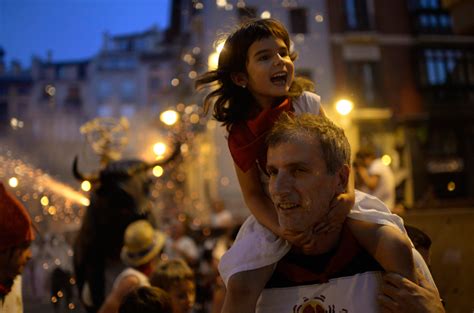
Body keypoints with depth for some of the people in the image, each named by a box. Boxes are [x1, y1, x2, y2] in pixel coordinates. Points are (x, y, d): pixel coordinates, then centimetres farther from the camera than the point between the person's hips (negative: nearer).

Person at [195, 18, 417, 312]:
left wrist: (348, 193, -24)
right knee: (240, 286, -21)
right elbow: (254, 194, -8)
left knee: (398, 247, -19)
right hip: (279, 214, -1)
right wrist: (281, 230, -25)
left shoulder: (308, 103, -8)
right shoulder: (240, 135, -12)